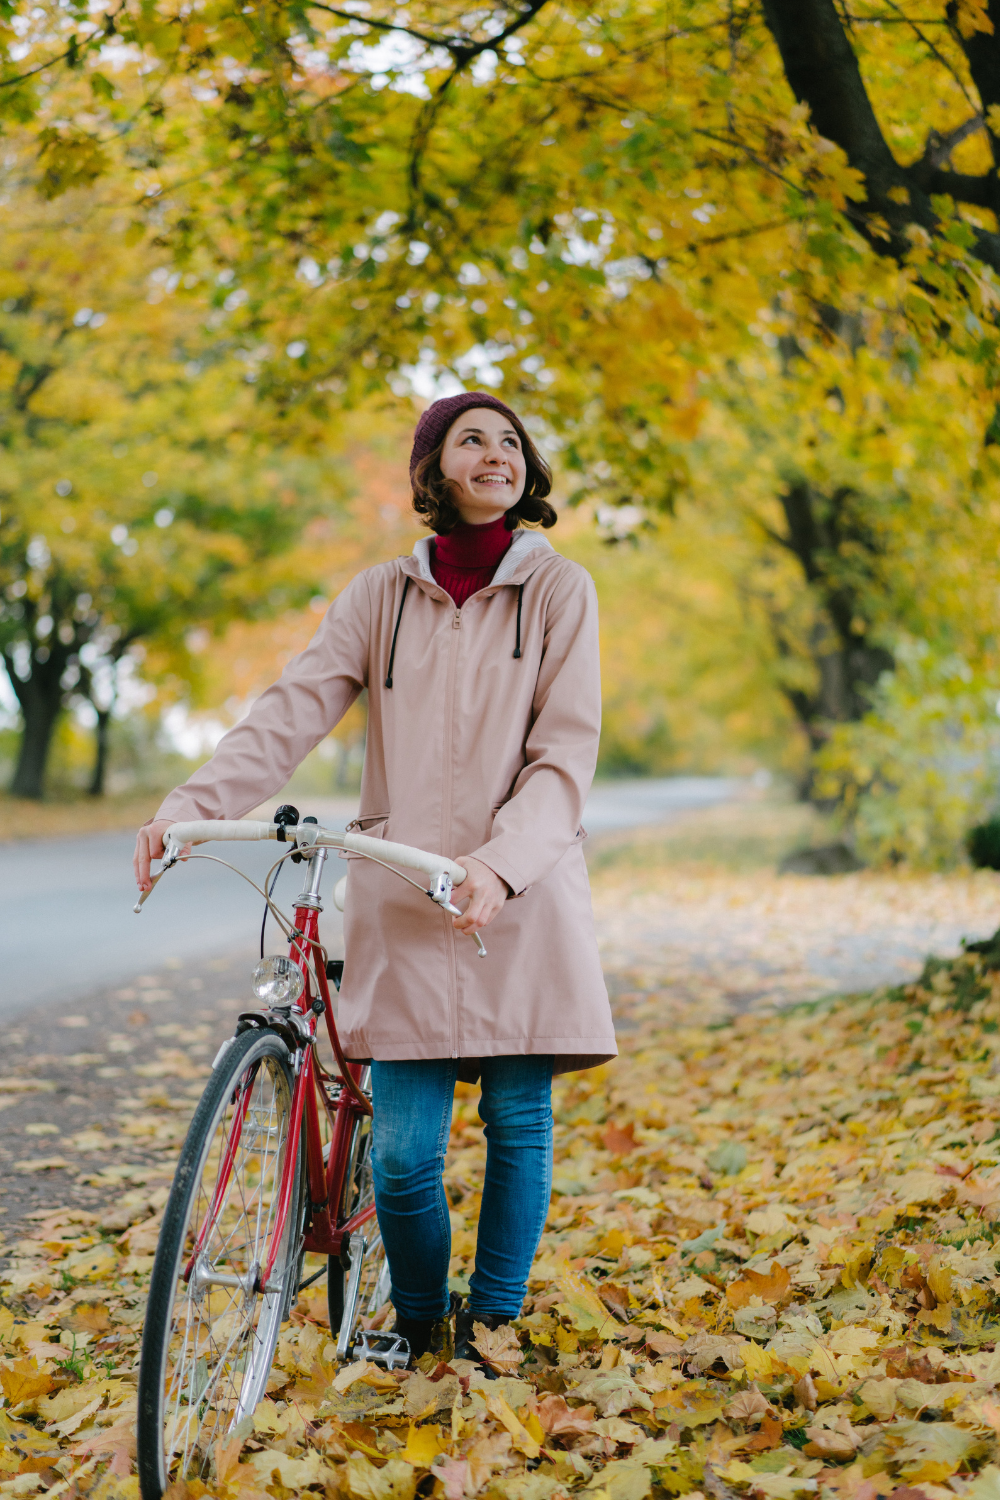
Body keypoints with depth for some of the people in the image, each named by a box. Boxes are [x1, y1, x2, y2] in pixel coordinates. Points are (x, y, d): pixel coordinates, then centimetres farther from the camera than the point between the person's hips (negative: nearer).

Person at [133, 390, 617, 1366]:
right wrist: (192, 803, -17)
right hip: (403, 906, 1)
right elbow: (294, 709, -2)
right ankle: (417, 1323, 25)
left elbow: (565, 755, -4)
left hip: (521, 900, 0)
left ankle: (493, 1326, 25)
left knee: (518, 1122, 3)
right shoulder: (382, 595, 8)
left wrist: (500, 861, -21)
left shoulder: (558, 590, 3)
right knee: (402, 1152, -3)